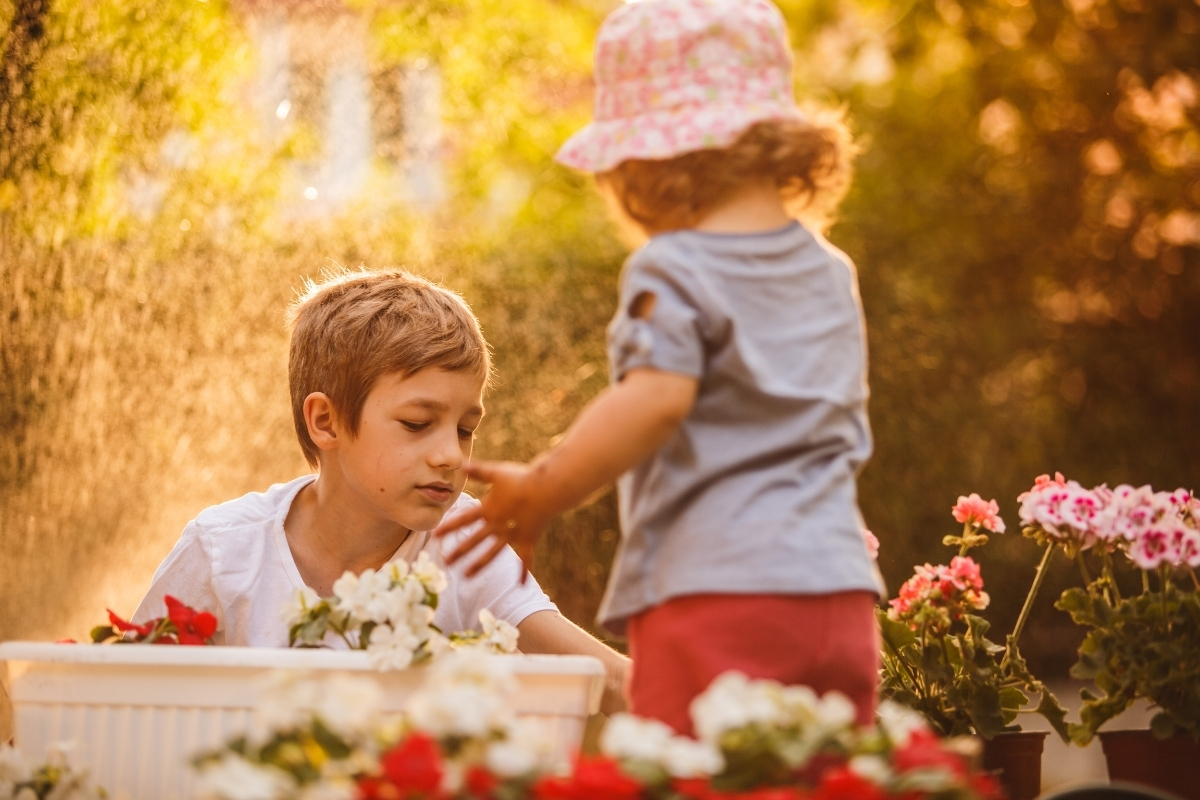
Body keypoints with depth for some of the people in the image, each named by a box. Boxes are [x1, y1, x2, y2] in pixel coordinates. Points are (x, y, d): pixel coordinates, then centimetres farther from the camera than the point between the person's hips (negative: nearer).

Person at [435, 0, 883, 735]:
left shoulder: (675, 270, -6)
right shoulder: (831, 274, 17)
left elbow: (656, 399, -20)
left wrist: (539, 494, -11)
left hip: (715, 592, -7)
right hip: (840, 593, 7)